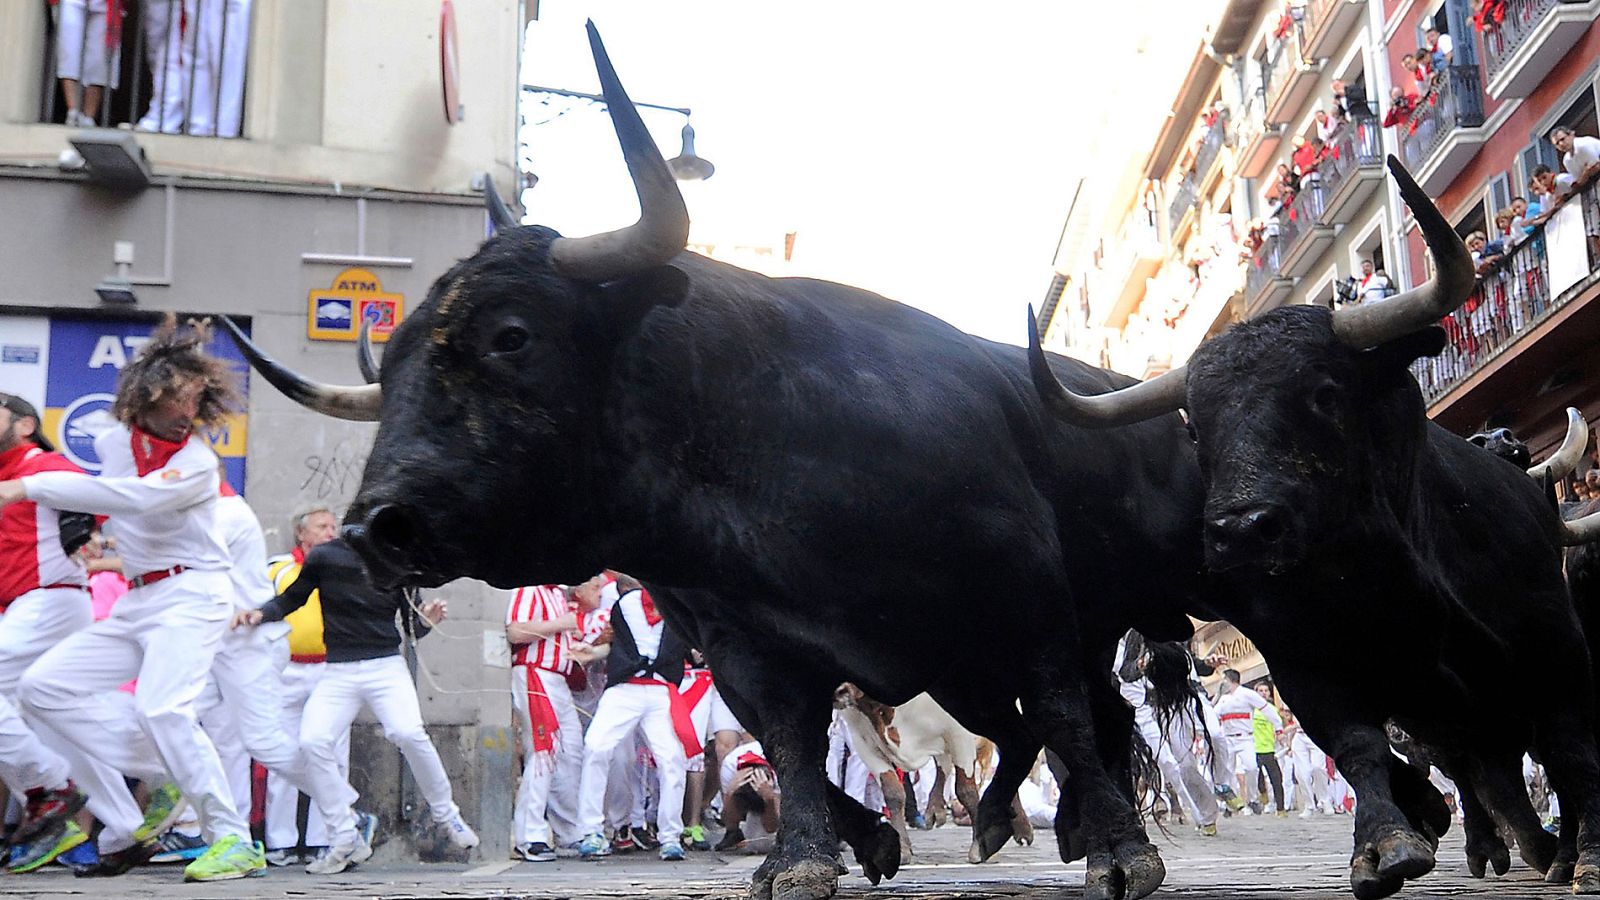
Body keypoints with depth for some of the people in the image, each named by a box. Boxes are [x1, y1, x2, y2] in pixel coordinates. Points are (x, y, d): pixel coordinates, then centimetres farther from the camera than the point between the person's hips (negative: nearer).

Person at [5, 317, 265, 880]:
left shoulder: (197, 463, -14)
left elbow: (138, 498, -30)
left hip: (191, 596, -8)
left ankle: (233, 841, -20)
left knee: (162, 708, -26)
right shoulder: (112, 442, 5)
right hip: (137, 601, 8)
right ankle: (160, 768, -3)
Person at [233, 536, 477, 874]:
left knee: (408, 733, -24)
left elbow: (411, 627, 9)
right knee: (313, 742, -19)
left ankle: (445, 814, -1)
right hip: (338, 672, 1)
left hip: (386, 666, -1)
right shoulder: (324, 557, 2)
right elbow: (290, 599, 12)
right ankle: (345, 838, -7)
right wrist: (260, 614, -7)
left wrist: (425, 620, -13)